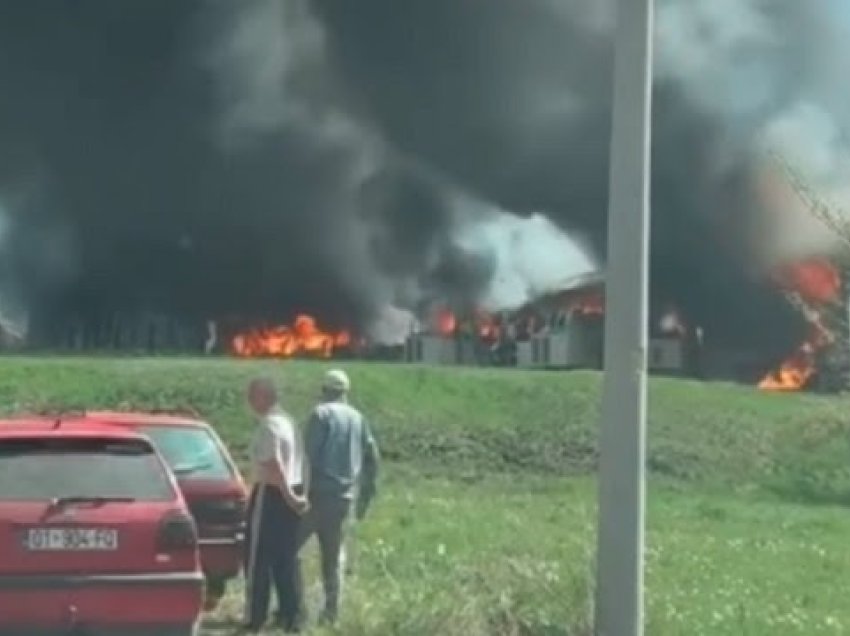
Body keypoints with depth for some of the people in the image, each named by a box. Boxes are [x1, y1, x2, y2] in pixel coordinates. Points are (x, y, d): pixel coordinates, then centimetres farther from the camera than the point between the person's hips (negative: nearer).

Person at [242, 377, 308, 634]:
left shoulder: (268, 425, -16)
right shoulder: (288, 421, 13)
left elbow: (274, 467, -23)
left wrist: (288, 496, -20)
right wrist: (295, 495, 11)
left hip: (271, 495, -9)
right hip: (291, 492, 9)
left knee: (258, 559, 0)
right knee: (287, 559, 12)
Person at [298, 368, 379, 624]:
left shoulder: (322, 413, -6)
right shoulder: (358, 418, 13)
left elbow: (310, 453, -12)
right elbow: (371, 458, 15)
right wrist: (365, 495, 20)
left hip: (319, 492, -6)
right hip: (344, 495, 6)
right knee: (334, 556, 11)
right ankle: (331, 610, 9)